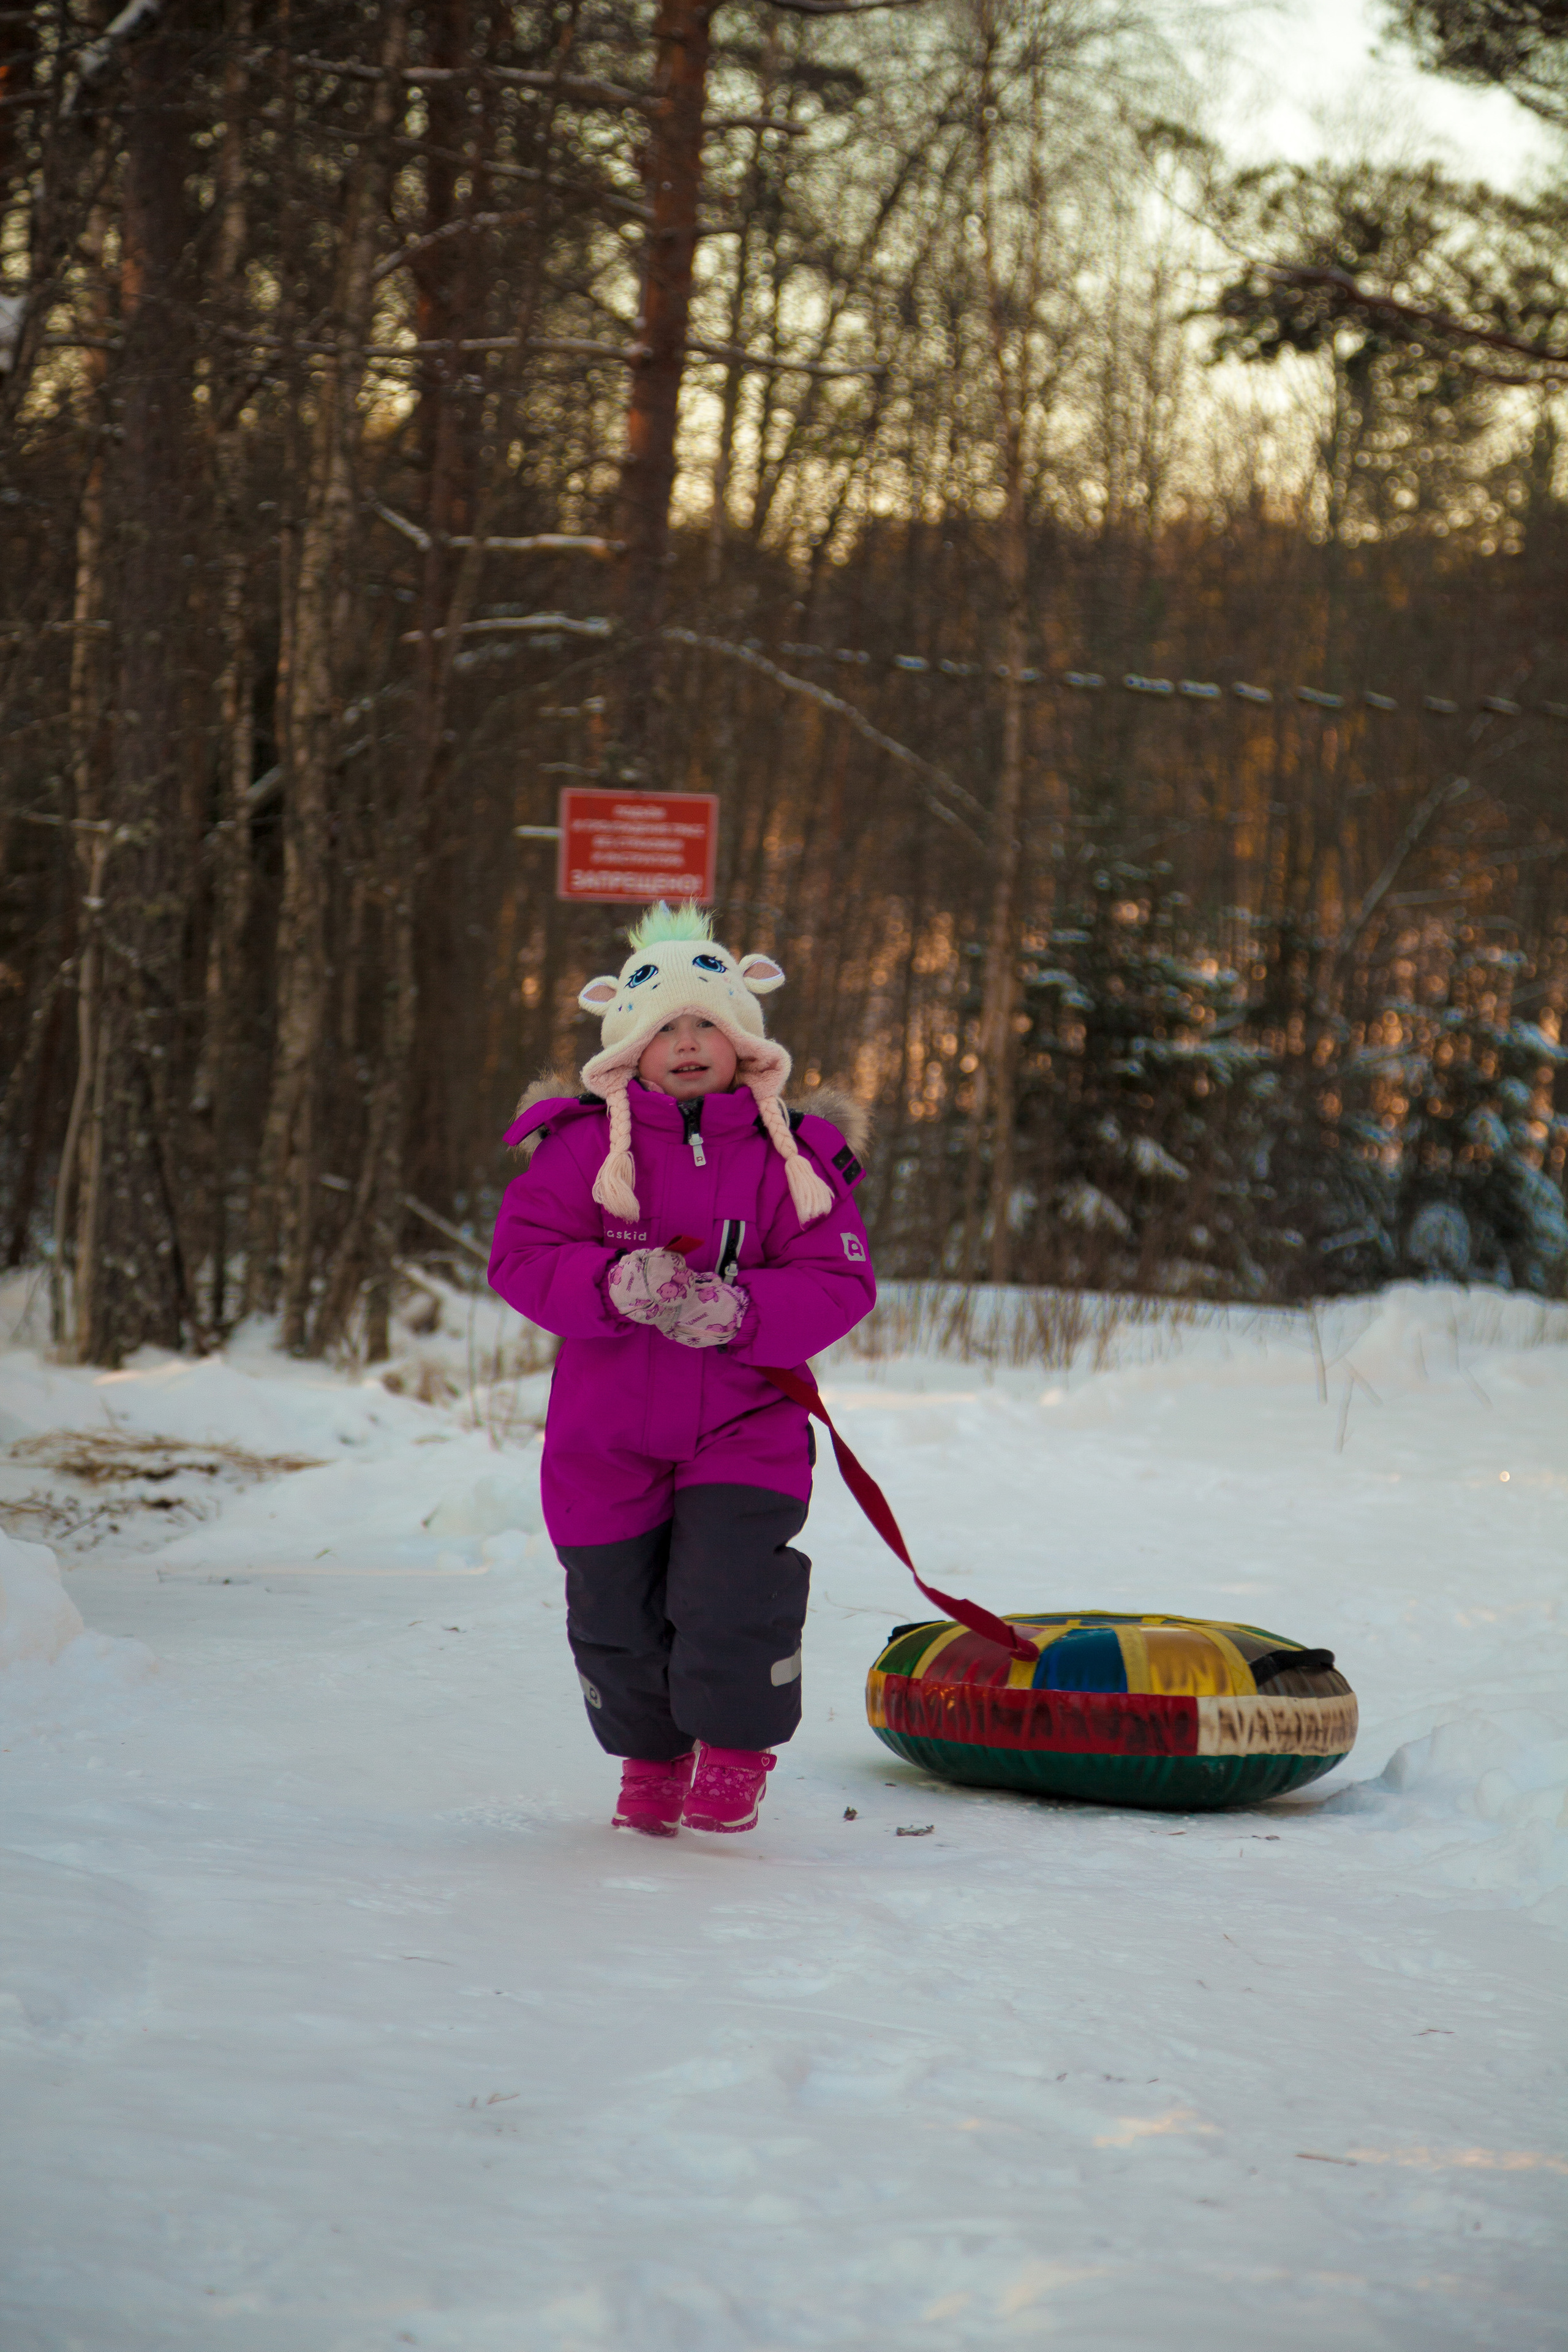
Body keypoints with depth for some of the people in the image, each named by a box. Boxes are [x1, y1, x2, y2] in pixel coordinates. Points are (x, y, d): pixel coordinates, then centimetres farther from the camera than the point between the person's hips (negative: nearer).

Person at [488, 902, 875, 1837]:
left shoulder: (791, 1154, 0)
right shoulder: (585, 1144, -1)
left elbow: (841, 1280, -6)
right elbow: (521, 1253, -6)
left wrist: (741, 1310, -23)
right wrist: (616, 1283, -24)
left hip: (745, 1425, -1)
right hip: (608, 1432, 1)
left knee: (729, 1596, -16)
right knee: (618, 1609, 7)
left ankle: (736, 1750, 12)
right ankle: (651, 1757, 35)